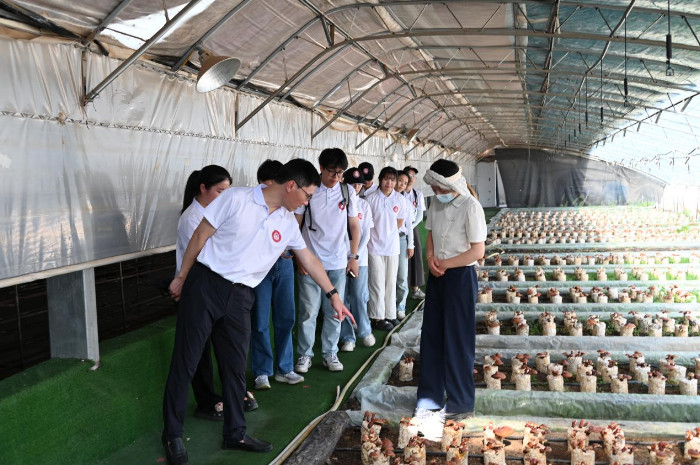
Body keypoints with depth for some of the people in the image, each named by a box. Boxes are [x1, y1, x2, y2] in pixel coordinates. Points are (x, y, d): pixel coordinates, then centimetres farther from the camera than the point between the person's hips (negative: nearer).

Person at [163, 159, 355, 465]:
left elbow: (310, 260, 17)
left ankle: (235, 432, 24)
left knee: (235, 366, 10)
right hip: (205, 284, -5)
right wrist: (181, 277, -2)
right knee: (185, 362, 2)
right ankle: (172, 434, 16)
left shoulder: (288, 223, 6)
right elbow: (200, 236, -5)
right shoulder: (236, 199, -10)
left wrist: (333, 295, 18)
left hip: (239, 296, 5)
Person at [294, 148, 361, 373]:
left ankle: (330, 353, 21)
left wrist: (353, 256, 7)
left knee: (334, 311, 7)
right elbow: (296, 225, -1)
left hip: (338, 263, 3)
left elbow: (354, 226, 11)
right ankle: (304, 355, 15)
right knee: (308, 311, 2)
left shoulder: (348, 193, 3)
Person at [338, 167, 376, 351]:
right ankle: (347, 337, 11)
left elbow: (366, 233, 5)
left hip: (359, 257, 2)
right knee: (342, 298, 1)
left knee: (359, 297, 1)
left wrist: (356, 256, -5)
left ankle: (365, 331, 21)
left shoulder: (364, 205, 7)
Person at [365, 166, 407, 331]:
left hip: (393, 246, 4)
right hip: (375, 247, -4)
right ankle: (377, 317, 11)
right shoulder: (371, 198, -10)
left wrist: (388, 233, 7)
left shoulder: (399, 199, 0)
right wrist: (377, 234, -1)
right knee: (377, 284, 0)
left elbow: (400, 220, 11)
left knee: (391, 283, 11)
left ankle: (390, 314, 23)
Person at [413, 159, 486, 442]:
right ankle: (430, 397, 26)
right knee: (431, 337, 12)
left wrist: (444, 264, -13)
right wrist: (430, 258, -4)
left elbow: (477, 251, -18)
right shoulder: (436, 203, 5)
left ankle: (461, 405, 14)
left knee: (457, 341, 1)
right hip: (437, 274, 7)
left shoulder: (470, 207, -16)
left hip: (460, 276, -7)